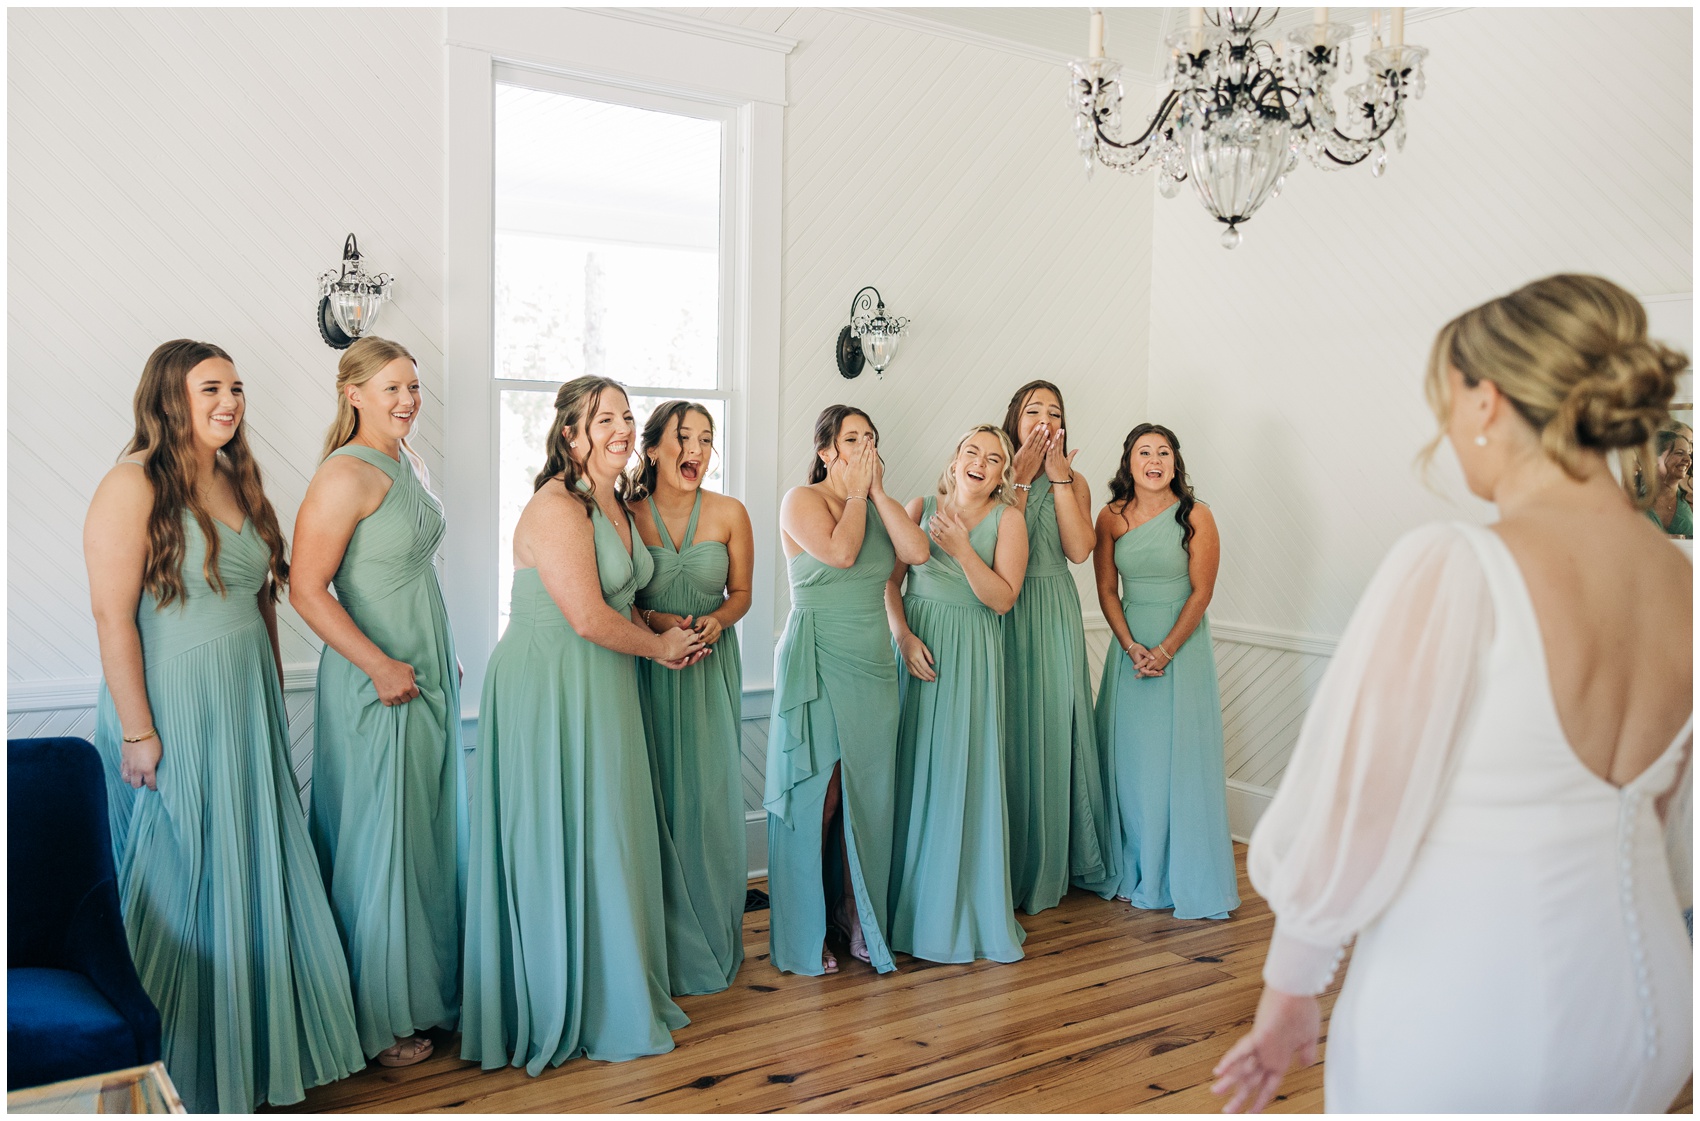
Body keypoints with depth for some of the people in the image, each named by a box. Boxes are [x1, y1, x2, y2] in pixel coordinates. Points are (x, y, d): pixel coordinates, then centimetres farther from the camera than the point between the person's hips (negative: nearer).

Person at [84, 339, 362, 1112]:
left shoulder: (239, 481, 10)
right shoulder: (135, 484, -12)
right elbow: (112, 615, -17)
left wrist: (273, 696, 14)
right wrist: (137, 732, -19)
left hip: (247, 710, 7)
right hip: (171, 713, -7)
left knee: (255, 873, 14)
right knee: (179, 892, 6)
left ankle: (258, 1046, 30)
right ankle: (183, 1076, 23)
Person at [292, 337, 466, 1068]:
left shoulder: (408, 465, 11)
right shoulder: (345, 475, -16)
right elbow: (307, 590, -20)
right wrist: (379, 666, -21)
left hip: (428, 674, 9)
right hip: (375, 682, -8)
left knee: (430, 834, 16)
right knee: (380, 840, 2)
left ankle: (430, 989, 31)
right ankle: (380, 1019, 16)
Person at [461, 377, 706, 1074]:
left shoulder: (613, 504, 12)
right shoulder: (556, 508, -17)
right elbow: (589, 618, -22)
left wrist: (669, 631, 5)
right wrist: (660, 646, -7)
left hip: (602, 692, 9)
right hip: (549, 690, -9)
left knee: (608, 839, 15)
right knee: (561, 845, 1)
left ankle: (612, 989, 29)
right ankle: (561, 1012, 17)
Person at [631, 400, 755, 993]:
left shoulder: (729, 514, -1)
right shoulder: (625, 515, -4)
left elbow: (741, 592, 9)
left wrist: (716, 620, -11)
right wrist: (656, 622, -15)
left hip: (712, 667, 1)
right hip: (647, 669, -1)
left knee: (709, 799, 0)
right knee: (652, 798, 0)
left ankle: (712, 943, 18)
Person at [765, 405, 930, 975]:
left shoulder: (875, 506, 14)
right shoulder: (802, 500, -2)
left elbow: (917, 551, -3)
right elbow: (839, 552, -19)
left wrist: (877, 489, -1)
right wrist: (856, 492, -6)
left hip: (873, 666, 6)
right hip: (818, 662, -5)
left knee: (867, 796, 7)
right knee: (817, 796, -2)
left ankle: (858, 921, 20)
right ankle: (804, 937, 9)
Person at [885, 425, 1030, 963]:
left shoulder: (1007, 519, 2)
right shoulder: (920, 508, 6)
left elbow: (1003, 598, -6)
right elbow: (889, 579, 1)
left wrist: (962, 548, -15)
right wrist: (903, 635, -12)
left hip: (972, 656, -1)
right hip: (917, 649, 1)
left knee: (966, 774, 0)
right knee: (913, 773, 2)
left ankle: (968, 908, 14)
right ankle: (913, 903, 16)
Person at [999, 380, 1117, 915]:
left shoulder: (1074, 482, 10)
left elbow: (1080, 549, -8)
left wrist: (1058, 476, -7)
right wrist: (1021, 479, -12)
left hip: (1055, 615, 3)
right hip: (1006, 613, -2)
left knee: (1054, 727, 5)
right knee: (1010, 729, -1)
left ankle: (1051, 863, 21)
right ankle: (1008, 868, 12)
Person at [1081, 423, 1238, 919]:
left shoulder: (1195, 516, -6)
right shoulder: (1111, 517, 2)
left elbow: (1201, 592, -7)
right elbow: (1106, 590, 3)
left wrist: (1165, 650, -12)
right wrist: (1132, 647, -8)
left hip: (1182, 645, -3)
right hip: (1130, 645, 3)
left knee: (1181, 760, -1)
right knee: (1130, 761, 6)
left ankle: (1189, 881, 11)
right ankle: (1134, 874, 20)